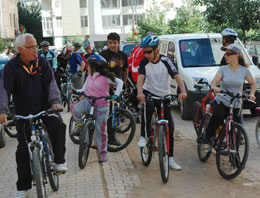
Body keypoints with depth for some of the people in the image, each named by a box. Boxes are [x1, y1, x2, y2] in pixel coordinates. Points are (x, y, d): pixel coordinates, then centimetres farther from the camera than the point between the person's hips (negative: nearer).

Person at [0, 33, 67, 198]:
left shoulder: (42, 63, -1)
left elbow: (51, 83, -9)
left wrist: (55, 101, -27)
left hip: (44, 108, 1)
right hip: (24, 113, 0)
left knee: (58, 126, -30)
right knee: (23, 150, 3)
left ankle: (59, 161, -7)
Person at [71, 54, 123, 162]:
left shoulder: (105, 77, -9)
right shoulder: (89, 77, 8)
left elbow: (119, 82, -7)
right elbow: (84, 89, 13)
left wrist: (115, 95, -18)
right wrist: (75, 91, -5)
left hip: (101, 106, -4)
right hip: (89, 102, 4)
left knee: (101, 130, 1)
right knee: (76, 109, -27)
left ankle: (103, 152, 15)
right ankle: (80, 125, 1)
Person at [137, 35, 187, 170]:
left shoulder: (165, 61, -12)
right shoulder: (144, 62, -8)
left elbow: (176, 76, -22)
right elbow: (140, 77, -22)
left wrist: (183, 91, -41)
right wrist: (140, 92, -43)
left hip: (164, 96, 1)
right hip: (148, 93, 0)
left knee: (169, 127, -2)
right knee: (148, 105, -38)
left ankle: (170, 159, 7)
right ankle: (144, 136, -21)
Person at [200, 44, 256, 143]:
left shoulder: (244, 70, 3)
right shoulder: (223, 69, 1)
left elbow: (253, 83, 15)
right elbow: (214, 81, -11)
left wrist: (251, 94, -3)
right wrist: (214, 87, -34)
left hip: (236, 105, 1)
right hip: (221, 101, -1)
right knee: (218, 116, -33)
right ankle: (207, 136, -13)